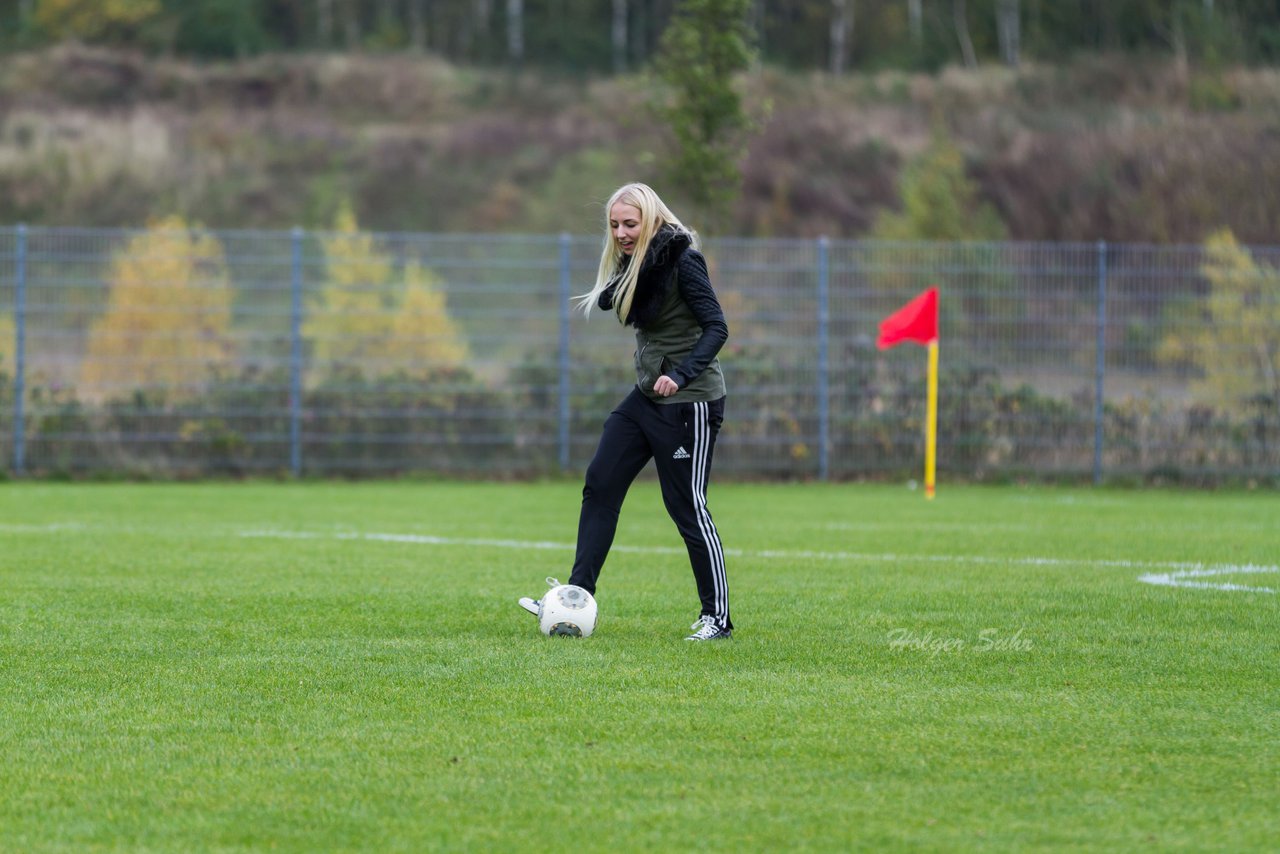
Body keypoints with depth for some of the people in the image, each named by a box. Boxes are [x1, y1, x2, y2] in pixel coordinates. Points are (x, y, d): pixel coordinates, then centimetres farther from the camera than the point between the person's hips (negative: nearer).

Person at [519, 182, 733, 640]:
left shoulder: (682, 260, -17)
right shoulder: (633, 263, 7)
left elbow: (716, 327, -21)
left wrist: (681, 374, -32)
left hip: (689, 399, -9)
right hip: (646, 396, 9)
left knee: (687, 507, -5)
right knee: (600, 484, 2)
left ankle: (717, 617, 5)